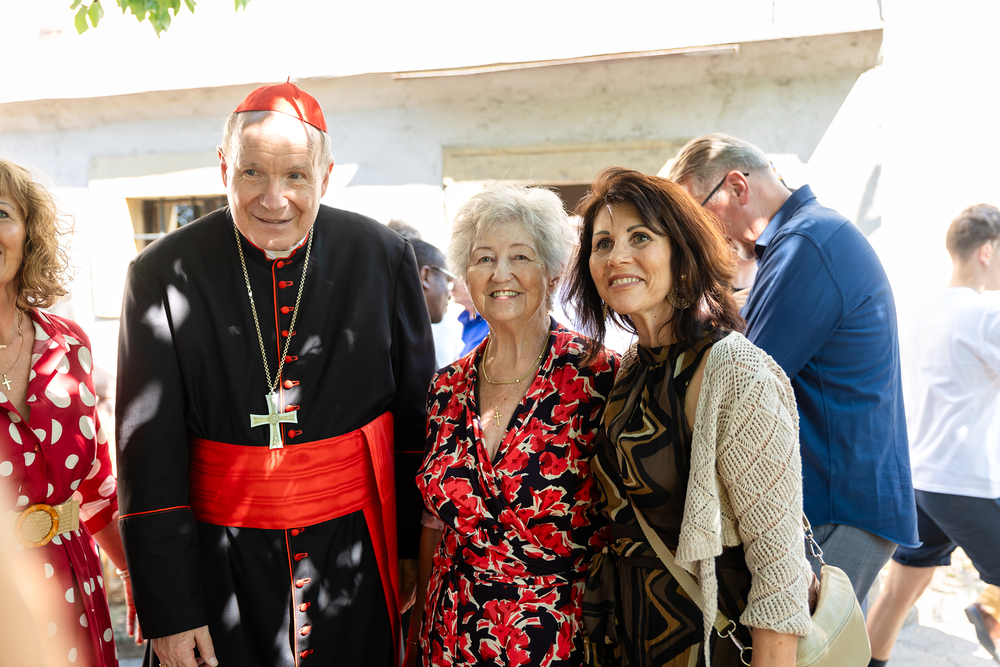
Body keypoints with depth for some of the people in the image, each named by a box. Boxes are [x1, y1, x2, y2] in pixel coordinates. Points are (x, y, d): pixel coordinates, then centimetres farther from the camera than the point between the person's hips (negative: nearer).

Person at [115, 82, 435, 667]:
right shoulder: (163, 273, -9)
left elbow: (417, 418, 1)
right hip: (219, 561, 0)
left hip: (356, 550, 1)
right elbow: (150, 455, -7)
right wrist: (169, 610, -8)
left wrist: (414, 549, 3)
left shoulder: (383, 257, -6)